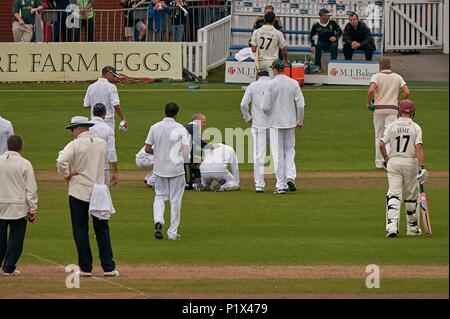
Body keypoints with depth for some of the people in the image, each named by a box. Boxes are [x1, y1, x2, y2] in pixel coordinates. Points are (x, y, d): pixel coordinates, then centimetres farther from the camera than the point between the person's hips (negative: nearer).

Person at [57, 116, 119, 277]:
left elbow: (62, 161, -26)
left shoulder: (75, 145, -10)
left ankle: (86, 268, 2)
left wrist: (66, 175, -7)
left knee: (80, 231, 3)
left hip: (79, 192, -4)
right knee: (102, 230, 8)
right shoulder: (102, 144, 7)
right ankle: (108, 268, 5)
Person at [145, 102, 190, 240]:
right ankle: (172, 232, 10)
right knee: (175, 200, 7)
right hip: (176, 167, -2)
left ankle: (158, 220, -10)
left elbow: (147, 149, -1)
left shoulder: (155, 127, -3)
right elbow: (186, 151, -15)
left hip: (159, 167, 2)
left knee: (159, 196, 16)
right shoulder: (180, 129, -9)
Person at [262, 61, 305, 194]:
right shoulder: (294, 83, 0)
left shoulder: (270, 84, -9)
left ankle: (281, 185, 1)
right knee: (290, 150, 18)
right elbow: (301, 104, -2)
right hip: (290, 123, 3)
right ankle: (290, 177, 0)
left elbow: (265, 106, -13)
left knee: (278, 154, 2)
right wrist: (300, 121, 10)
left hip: (275, 123, -3)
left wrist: (268, 116, 9)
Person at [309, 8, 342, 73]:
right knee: (318, 44, -33)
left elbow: (340, 31, 4)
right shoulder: (316, 26, 0)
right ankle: (317, 66, -30)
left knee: (334, 45, -34)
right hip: (322, 43, 0)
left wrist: (335, 37, -16)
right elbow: (311, 36, 10)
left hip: (331, 43, 0)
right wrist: (313, 45, -3)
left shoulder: (332, 23, 0)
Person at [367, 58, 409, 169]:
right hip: (392, 109, 1)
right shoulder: (397, 77, 6)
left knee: (379, 135, 11)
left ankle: (379, 162, 15)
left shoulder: (376, 76, -3)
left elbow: (371, 90, -20)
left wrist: (368, 102, -5)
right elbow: (406, 92, -1)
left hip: (378, 109, -1)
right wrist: (400, 103, 12)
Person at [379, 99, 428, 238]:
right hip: (410, 163, 0)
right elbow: (419, 148, -14)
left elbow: (381, 144, -6)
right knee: (411, 195, 13)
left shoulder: (392, 126, 0)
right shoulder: (416, 127, -3)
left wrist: (386, 159, 9)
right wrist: (422, 167, -18)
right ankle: (412, 227, 23)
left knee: (394, 195, -4)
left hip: (393, 162, 0)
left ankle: (391, 225, -23)